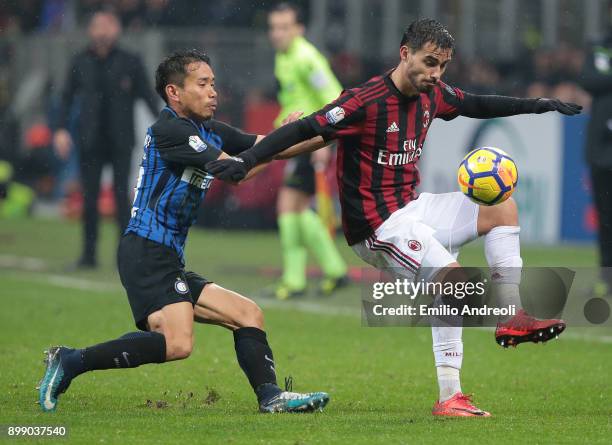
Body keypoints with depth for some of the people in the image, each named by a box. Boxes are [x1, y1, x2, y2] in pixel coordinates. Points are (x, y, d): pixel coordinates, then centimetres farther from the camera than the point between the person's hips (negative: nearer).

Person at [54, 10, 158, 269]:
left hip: (120, 140, -2)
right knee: (89, 197, 2)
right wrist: (61, 129, 2)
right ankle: (88, 254, 8)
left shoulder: (130, 62, 0)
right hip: (90, 140, 2)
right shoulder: (81, 62, 5)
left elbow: (147, 95, 2)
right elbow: (68, 97, 11)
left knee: (121, 194, -6)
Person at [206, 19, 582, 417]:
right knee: (452, 275, -27)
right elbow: (305, 130, -26)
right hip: (377, 226, -9)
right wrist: (246, 160, -36)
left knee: (503, 209, 7)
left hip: (413, 207, 9)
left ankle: (513, 320, 9)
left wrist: (537, 105, 23)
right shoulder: (366, 101, -22)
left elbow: (478, 105, 23)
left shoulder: (432, 96, 4)